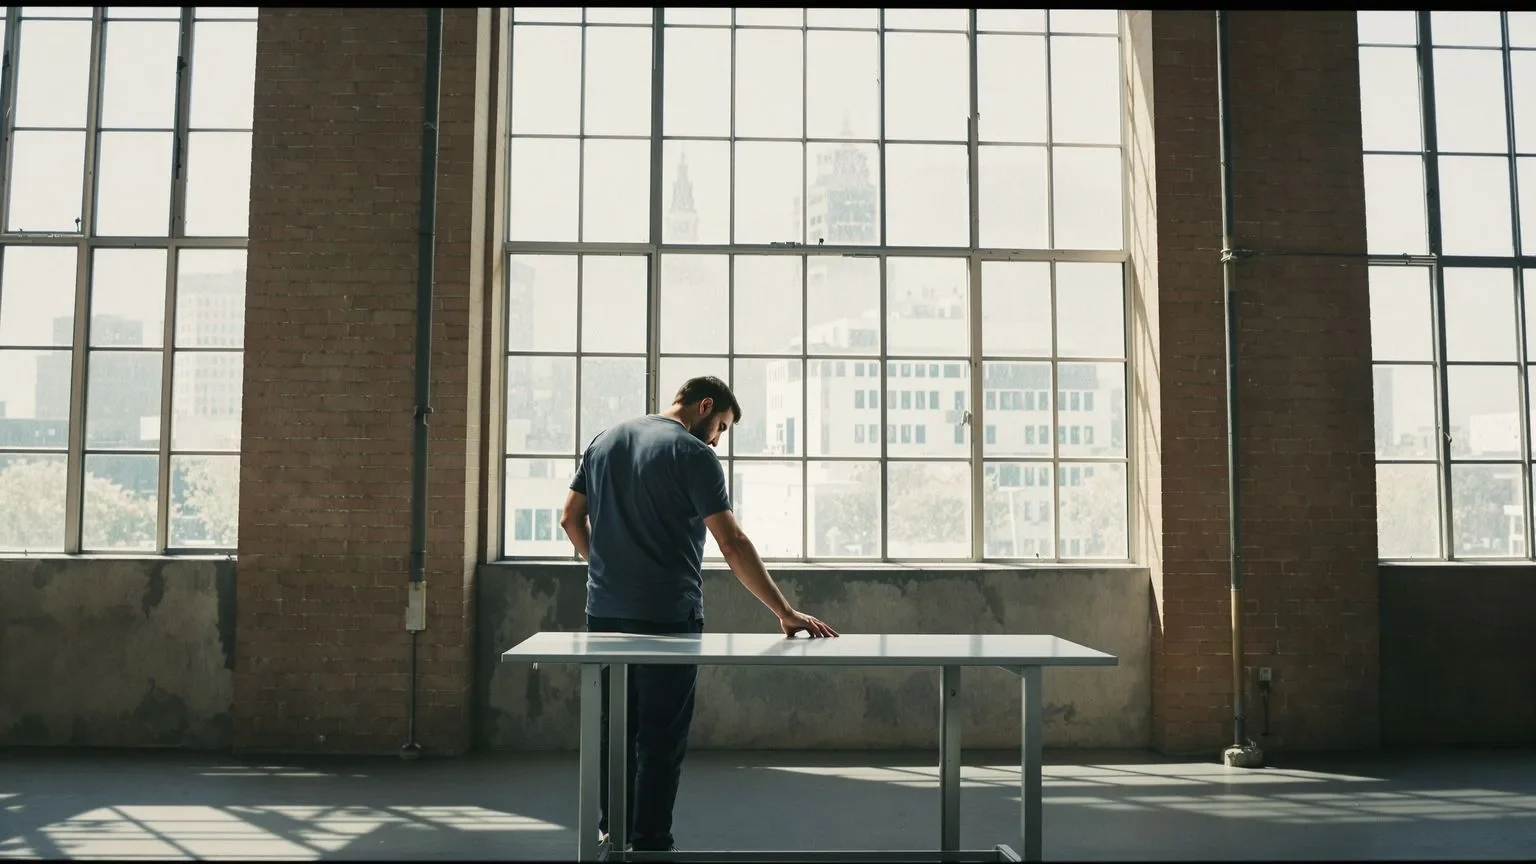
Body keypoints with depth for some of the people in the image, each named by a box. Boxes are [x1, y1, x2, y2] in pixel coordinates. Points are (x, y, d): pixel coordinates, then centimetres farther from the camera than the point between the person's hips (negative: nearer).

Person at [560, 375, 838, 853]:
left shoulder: (605, 440, 11)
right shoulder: (693, 454, -10)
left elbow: (571, 518, 14)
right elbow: (733, 545, -15)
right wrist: (785, 612, -13)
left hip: (604, 612, 7)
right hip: (666, 615, -7)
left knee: (615, 728, 18)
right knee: (661, 737, 2)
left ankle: (612, 831, 29)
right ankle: (649, 842, 7)